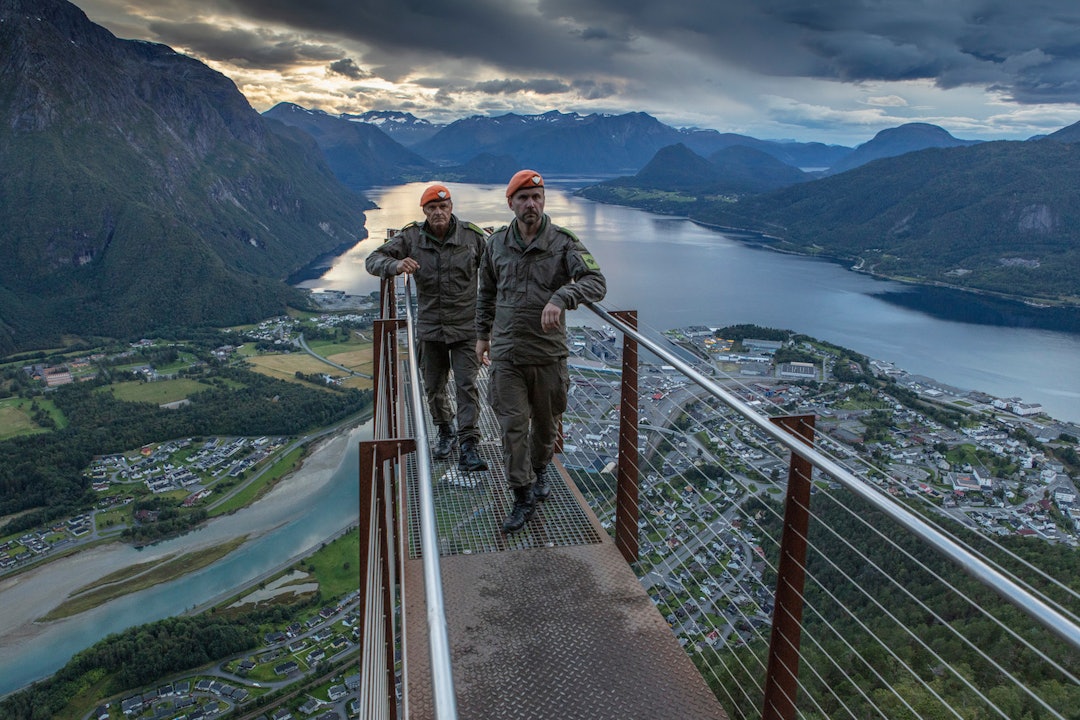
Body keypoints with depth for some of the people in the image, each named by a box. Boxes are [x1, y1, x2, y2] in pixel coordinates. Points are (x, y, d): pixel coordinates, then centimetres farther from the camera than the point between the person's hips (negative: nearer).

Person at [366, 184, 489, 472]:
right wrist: (395, 265, -29)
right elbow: (373, 260, -6)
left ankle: (469, 446, -6)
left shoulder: (472, 236, -5)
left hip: (465, 327, -2)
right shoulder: (411, 237, -3)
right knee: (434, 388, 13)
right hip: (429, 327, 2)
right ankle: (445, 432, 36)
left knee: (467, 385, -10)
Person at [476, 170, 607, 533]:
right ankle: (523, 496, 13)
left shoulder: (563, 242, -6)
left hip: (549, 353, -1)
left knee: (546, 422, 15)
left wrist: (561, 297, -35)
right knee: (512, 426, -1)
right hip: (506, 354, 1)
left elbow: (596, 282, -19)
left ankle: (539, 470, 43)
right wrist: (482, 334, 20)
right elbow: (486, 293, 18)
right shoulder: (496, 244, 4)